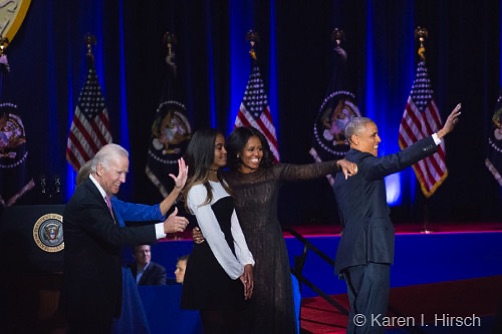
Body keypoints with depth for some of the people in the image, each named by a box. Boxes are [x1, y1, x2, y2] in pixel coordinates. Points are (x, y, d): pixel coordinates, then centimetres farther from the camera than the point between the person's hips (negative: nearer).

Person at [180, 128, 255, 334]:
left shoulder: (222, 184, 13)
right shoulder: (198, 190, -14)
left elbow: (233, 226, 5)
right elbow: (214, 236, -17)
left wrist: (246, 263, -5)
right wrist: (238, 271, -13)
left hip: (228, 264, 8)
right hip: (209, 266, -8)